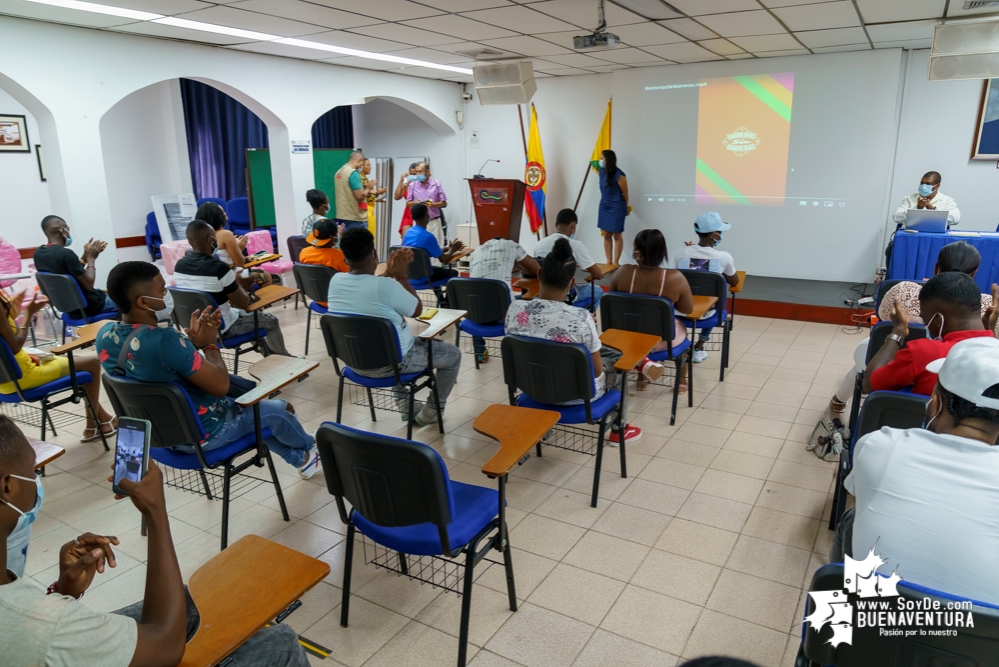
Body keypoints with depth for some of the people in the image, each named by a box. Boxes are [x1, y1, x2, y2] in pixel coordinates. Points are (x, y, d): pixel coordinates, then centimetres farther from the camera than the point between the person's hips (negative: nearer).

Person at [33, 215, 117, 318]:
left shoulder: (38, 253, 0)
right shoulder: (66, 253, -26)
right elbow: (89, 284, -21)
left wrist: (86, 255, 6)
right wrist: (91, 258, -9)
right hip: (88, 306, -8)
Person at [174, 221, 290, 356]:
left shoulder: (179, 266, -4)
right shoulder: (219, 268, -26)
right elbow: (243, 303, -16)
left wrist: (233, 282, 16)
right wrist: (240, 285, 4)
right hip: (220, 330, -7)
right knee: (270, 321, 15)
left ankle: (270, 356, 45)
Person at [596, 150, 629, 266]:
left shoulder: (619, 175, -20)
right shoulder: (602, 171, 0)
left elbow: (625, 193, -6)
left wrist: (626, 207, 7)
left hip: (616, 208, -7)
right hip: (604, 207, 7)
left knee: (616, 236, 3)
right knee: (606, 235, 9)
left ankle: (615, 262, 9)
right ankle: (609, 261, 16)